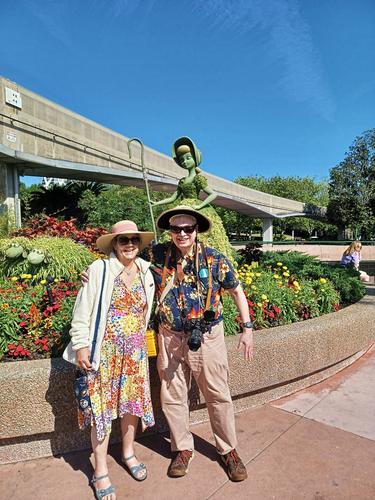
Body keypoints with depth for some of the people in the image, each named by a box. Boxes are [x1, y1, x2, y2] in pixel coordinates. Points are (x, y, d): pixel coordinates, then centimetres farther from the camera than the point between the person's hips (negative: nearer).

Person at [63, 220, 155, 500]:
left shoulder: (146, 272, 3)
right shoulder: (99, 269, -11)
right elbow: (82, 312, -8)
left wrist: (140, 341, 13)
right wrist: (81, 346, -10)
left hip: (136, 350, 4)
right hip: (105, 349, -4)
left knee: (133, 402, 15)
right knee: (102, 406, 6)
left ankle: (128, 452, 40)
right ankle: (100, 471, 27)